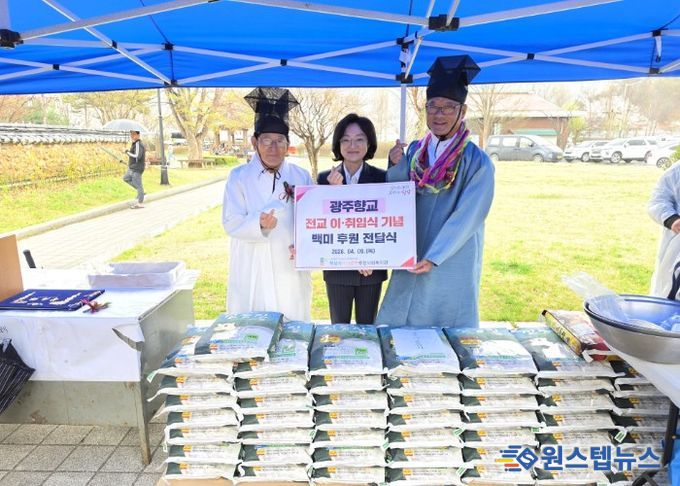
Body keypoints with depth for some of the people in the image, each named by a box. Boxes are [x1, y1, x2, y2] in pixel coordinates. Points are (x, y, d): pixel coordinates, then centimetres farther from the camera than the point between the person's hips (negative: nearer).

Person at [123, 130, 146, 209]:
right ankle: (140, 191, 21)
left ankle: (140, 203, 5)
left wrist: (128, 153, -17)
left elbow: (137, 156, -29)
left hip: (136, 169, -11)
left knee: (138, 185, -3)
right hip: (132, 168, 11)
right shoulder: (135, 143, 12)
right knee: (126, 178, 23)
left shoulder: (138, 144, -18)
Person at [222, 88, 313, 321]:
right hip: (252, 274, -1)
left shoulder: (301, 176, 5)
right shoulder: (239, 177, 1)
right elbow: (231, 223, -6)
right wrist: (259, 224, -25)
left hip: (291, 269, 2)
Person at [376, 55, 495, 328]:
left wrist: (433, 257, -17)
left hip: (452, 266, -4)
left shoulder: (477, 162, -11)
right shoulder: (415, 151, 3)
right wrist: (397, 168, -11)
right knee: (400, 327, 14)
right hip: (411, 260, 5)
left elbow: (466, 218, -15)